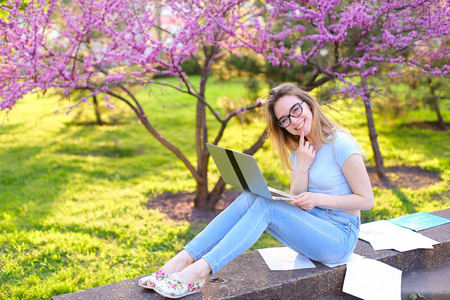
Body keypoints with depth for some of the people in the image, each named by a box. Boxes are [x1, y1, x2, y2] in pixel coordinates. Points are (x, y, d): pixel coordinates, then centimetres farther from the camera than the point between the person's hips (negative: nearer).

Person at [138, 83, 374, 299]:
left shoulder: (341, 145, -15)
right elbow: (296, 204, 2)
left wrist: (318, 198, -21)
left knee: (264, 205, -28)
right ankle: (182, 260, -25)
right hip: (310, 226, 6)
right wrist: (302, 167, -13)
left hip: (339, 238, -6)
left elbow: (366, 200, -13)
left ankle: (198, 271, -33)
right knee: (251, 196, -18)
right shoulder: (299, 149, 7)